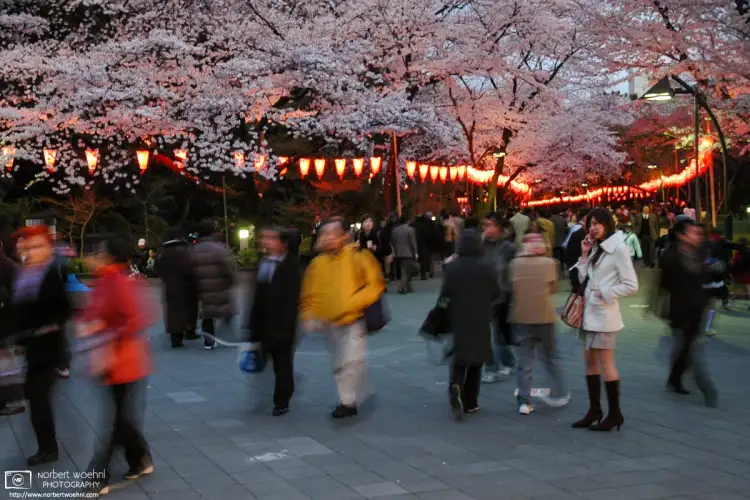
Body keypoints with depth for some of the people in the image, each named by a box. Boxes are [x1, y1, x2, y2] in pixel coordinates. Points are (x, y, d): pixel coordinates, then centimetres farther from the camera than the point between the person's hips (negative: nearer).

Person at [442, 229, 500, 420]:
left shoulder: (451, 267, -10)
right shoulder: (487, 267, -11)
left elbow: (445, 293, -6)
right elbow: (495, 293, -4)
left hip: (457, 319, 0)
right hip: (480, 320, 0)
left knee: (458, 358, 10)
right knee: (475, 360, 12)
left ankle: (455, 387, -17)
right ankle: (470, 403, 16)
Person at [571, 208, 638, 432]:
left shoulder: (618, 248, -12)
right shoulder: (596, 248, 12)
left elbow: (631, 285, -14)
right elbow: (584, 279, 7)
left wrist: (604, 293, -14)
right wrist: (585, 255, -2)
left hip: (603, 313, -8)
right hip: (589, 311, 8)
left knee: (605, 363, -4)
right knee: (590, 361, 11)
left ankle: (615, 414, 4)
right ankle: (594, 410, 18)